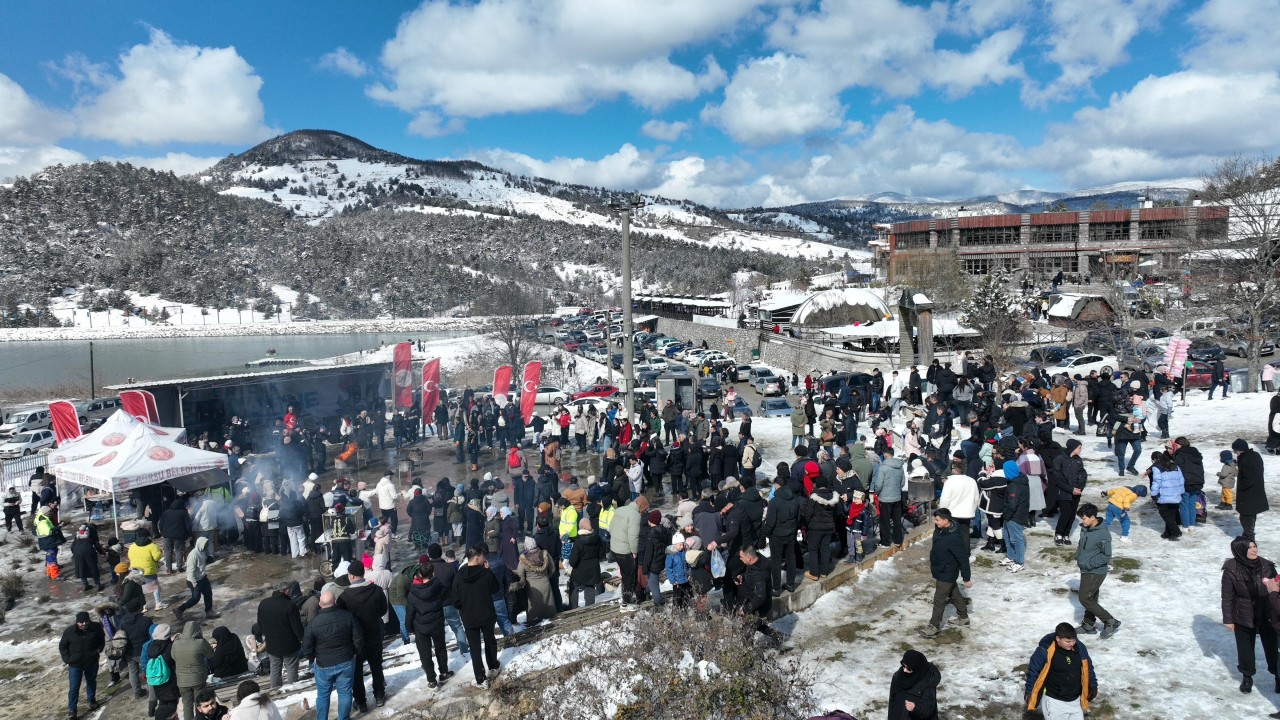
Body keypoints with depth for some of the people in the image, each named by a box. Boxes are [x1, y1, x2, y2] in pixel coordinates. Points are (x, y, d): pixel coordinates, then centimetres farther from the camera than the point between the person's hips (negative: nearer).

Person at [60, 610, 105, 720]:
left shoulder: (96, 628, -13)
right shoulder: (69, 631, -17)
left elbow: (102, 639, 8)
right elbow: (62, 646, -2)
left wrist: (99, 650, -3)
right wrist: (67, 659, -10)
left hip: (92, 662, 2)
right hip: (75, 664, -2)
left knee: (91, 682, 20)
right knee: (74, 687, 0)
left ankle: (92, 700, 41)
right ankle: (72, 710, 12)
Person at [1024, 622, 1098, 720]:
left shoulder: (1080, 648, -6)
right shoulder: (1045, 651, -21)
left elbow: (1088, 668, 11)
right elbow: (1033, 671, -11)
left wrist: (1093, 686, 12)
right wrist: (1029, 692, -8)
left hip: (1075, 700, 5)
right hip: (1054, 700, -5)